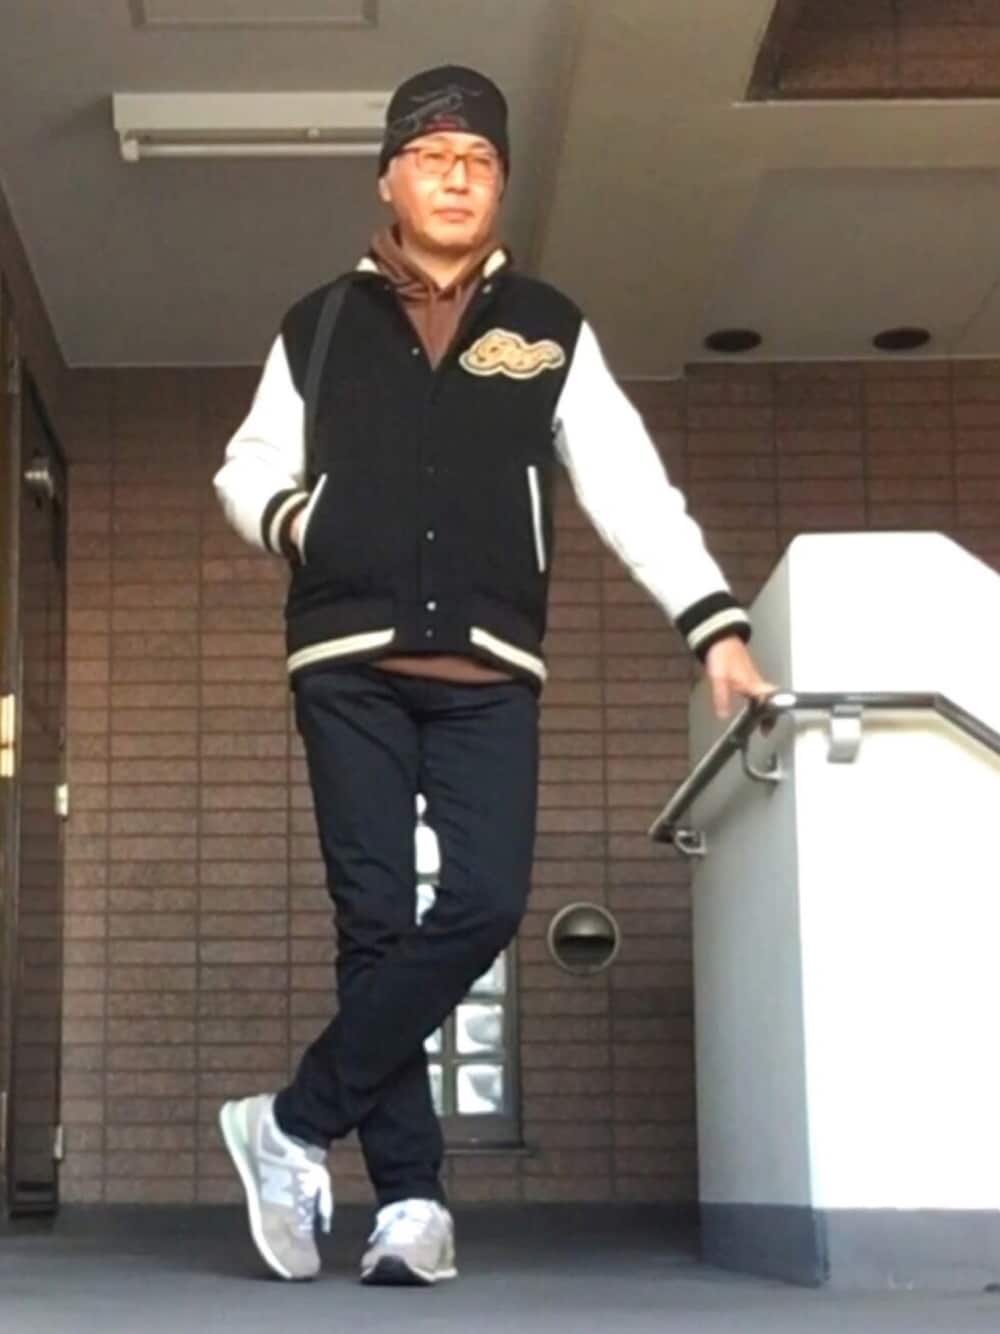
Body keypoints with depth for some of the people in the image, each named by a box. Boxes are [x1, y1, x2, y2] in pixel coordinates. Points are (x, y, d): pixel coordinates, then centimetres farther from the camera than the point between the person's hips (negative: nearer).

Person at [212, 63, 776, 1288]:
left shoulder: (549, 329, 11)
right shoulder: (319, 326, 12)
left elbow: (629, 487, 4)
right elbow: (247, 468, 19)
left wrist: (716, 625, -8)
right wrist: (286, 518, -6)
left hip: (489, 671, 0)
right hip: (350, 664, 0)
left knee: (483, 907, -13)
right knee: (374, 920, -3)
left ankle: (293, 1125, 0)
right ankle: (410, 1198, 2)